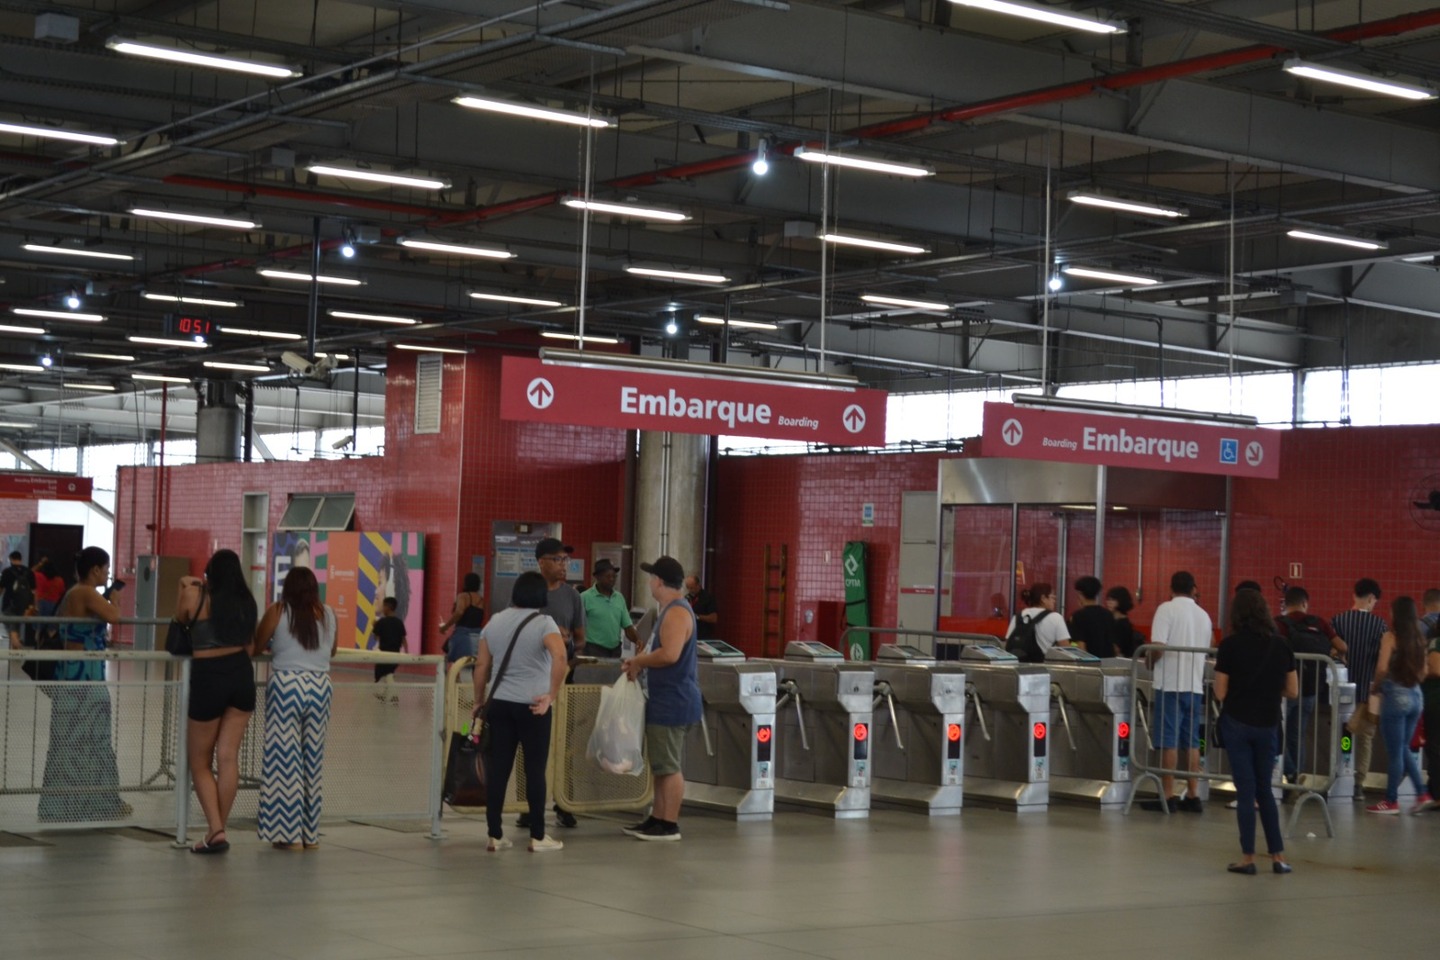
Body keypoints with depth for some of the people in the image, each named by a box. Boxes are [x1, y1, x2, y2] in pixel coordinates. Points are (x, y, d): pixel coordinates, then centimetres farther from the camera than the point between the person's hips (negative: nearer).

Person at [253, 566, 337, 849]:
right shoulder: (328, 615, 8)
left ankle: (290, 834, 0)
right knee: (312, 760, 10)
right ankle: (310, 833, 14)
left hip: (286, 686, -3)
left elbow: (255, 648, 4)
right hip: (320, 686, 4)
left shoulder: (277, 612, -2)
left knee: (286, 759, 1)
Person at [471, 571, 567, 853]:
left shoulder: (495, 621, 9)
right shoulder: (543, 623, -6)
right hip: (533, 706, -4)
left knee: (497, 769, 5)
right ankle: (538, 837, 8)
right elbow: (560, 656, -23)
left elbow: (481, 665, 10)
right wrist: (552, 695, -17)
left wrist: (479, 701, 19)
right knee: (535, 770, 3)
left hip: (499, 703, 4)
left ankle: (495, 836, 8)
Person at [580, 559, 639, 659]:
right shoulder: (585, 598, -6)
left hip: (615, 650, 5)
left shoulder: (619, 597, 9)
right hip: (594, 650, -5)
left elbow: (627, 625, 9)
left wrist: (637, 640, -8)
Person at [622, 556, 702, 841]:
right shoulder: (671, 610, 16)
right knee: (661, 765, 15)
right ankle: (657, 819, 21)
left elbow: (669, 654, -28)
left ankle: (669, 825, -2)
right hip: (665, 700, 11)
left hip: (672, 702, -11)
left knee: (669, 766, -6)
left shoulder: (677, 612, -18)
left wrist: (638, 662, -14)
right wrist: (640, 662, 9)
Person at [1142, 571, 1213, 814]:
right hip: (1195, 684, 5)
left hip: (1170, 683, -5)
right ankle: (1193, 796, 9)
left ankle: (1168, 796, -2)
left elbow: (1158, 647, -15)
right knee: (1191, 742, 9)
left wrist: (1149, 664, 3)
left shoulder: (1167, 609, -7)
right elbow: (1206, 649, 16)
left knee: (1168, 741, -2)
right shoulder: (1203, 615, 11)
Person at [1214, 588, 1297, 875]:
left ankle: (1248, 857, 5)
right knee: (1265, 789, 14)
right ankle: (1278, 856, 11)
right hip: (1267, 725, 3)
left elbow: (1220, 693, -8)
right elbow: (1292, 692, 3)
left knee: (1246, 790, 3)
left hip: (1237, 723, -3)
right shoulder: (1281, 646, -1)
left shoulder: (1230, 645, -10)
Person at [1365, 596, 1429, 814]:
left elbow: (1382, 668, -19)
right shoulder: (1418, 639, 6)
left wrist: (1375, 687, -3)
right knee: (1404, 748, 19)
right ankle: (1422, 794, 11)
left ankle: (1391, 801, 11)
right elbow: (1423, 671, 12)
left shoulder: (1391, 636, -11)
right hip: (1415, 696, 6)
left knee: (1395, 752, 3)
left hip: (1396, 696, -6)